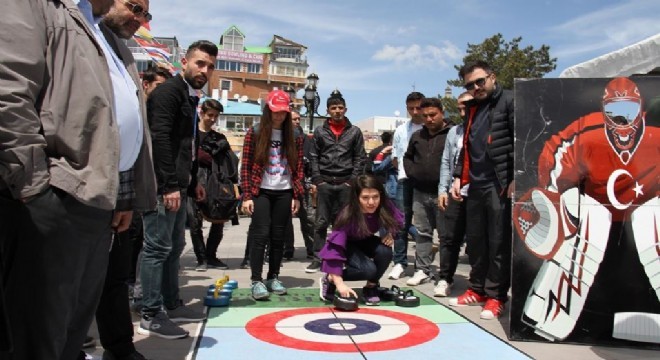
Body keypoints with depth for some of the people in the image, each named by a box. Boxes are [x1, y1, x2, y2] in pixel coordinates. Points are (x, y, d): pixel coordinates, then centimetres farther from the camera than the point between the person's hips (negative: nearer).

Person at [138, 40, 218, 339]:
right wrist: (170, 185, -23)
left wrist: (192, 181, 22)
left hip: (177, 185, 10)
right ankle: (151, 315, 3)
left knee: (174, 246, 15)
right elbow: (160, 139, -20)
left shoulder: (190, 98, 19)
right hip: (162, 186, -10)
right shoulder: (168, 91, -10)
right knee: (158, 247, -5)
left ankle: (171, 305, 25)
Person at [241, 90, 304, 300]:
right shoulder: (255, 133, -1)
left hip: (284, 193, 3)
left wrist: (297, 196, 1)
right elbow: (246, 166, -3)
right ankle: (256, 280, -2)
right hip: (261, 192, -3)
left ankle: (273, 277, 17)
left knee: (278, 236, 6)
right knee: (260, 234, -7)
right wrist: (247, 196, -9)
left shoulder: (294, 136, 6)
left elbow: (298, 168, 7)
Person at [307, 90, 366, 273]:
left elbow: (359, 158, 5)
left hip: (345, 183, 0)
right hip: (324, 182, 0)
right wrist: (316, 180, -3)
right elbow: (314, 157, 6)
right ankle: (318, 258, 9)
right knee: (321, 222, 3)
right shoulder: (320, 131, 8)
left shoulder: (355, 131, 7)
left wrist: (353, 180, -5)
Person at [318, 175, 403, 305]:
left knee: (385, 252, -28)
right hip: (346, 245, -4)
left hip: (366, 242, 4)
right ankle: (329, 279, -3)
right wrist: (339, 283, -44)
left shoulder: (385, 207, -26)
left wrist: (390, 234, -22)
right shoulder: (347, 216, -37)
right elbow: (335, 247, -39)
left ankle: (371, 287, -1)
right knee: (369, 269, -29)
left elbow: (398, 221, -3)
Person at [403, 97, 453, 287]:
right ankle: (422, 270, 18)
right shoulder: (417, 136, 14)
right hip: (420, 192, 6)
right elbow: (407, 156, 27)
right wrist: (411, 173, 12)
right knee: (422, 233, 10)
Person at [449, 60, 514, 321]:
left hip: (500, 185, -7)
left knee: (499, 243, -1)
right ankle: (477, 289, 24)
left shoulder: (509, 102, -4)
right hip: (475, 186, 8)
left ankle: (495, 296, 9)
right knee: (475, 241, 12)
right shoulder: (473, 109, 20)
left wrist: (516, 179, -16)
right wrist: (458, 176, 13)